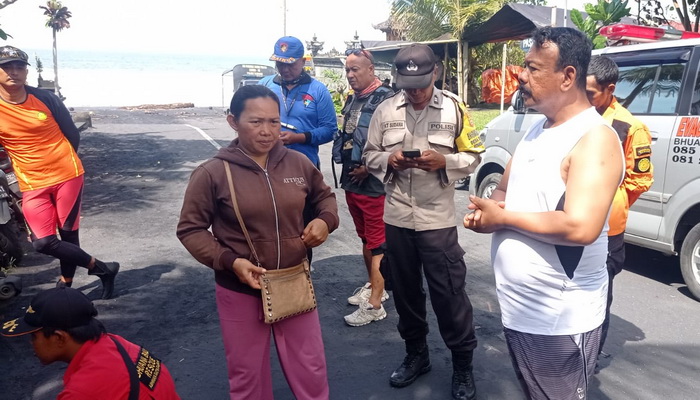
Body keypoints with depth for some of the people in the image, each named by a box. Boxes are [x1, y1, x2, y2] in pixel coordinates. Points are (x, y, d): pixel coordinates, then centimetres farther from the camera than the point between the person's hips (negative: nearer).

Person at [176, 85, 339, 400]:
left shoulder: (298, 163, -4)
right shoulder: (212, 173, -14)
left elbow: (324, 196, 15)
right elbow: (190, 229, -7)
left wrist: (326, 219, -7)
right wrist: (229, 261, -20)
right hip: (240, 291, -2)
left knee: (311, 369, 17)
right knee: (247, 375, 18)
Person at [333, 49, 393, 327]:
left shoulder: (384, 98, -12)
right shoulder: (352, 99, 15)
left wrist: (368, 168, -15)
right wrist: (346, 166, 12)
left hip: (373, 183, -9)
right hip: (351, 181, 9)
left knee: (377, 242, -3)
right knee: (365, 238, 18)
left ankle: (374, 304, 3)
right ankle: (374, 286, 33)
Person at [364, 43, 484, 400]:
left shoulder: (453, 108, -3)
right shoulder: (385, 110, 2)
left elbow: (473, 156, 0)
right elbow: (370, 156, 8)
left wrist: (443, 161, -19)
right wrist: (388, 160, -14)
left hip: (437, 219, -3)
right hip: (396, 217, 3)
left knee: (449, 293, 2)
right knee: (405, 290, 16)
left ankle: (462, 364, 22)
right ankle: (416, 354, 36)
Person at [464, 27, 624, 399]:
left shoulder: (594, 138, -19)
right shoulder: (536, 129, 9)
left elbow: (581, 227, -30)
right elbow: (504, 190, 16)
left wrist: (503, 218, -19)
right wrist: (487, 209, -8)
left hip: (559, 320, -8)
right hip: (516, 309, 9)